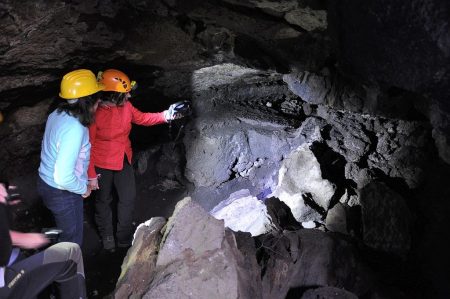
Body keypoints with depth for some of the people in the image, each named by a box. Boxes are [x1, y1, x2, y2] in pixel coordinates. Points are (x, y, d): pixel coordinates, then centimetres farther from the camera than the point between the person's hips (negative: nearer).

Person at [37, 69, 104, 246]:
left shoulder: (57, 114, -5)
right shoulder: (75, 129, -32)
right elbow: (64, 177, -35)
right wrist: (83, 189, -15)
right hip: (62, 192, -9)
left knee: (66, 233, 30)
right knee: (72, 241, 14)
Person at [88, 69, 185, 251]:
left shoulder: (125, 106, -10)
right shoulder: (94, 114, -26)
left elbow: (141, 118, 9)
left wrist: (164, 116, -4)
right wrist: (91, 175, -16)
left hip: (124, 161, 6)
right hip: (102, 166, -5)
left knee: (128, 198, 15)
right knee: (103, 201, 16)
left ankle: (124, 237, 37)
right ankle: (106, 236, 41)